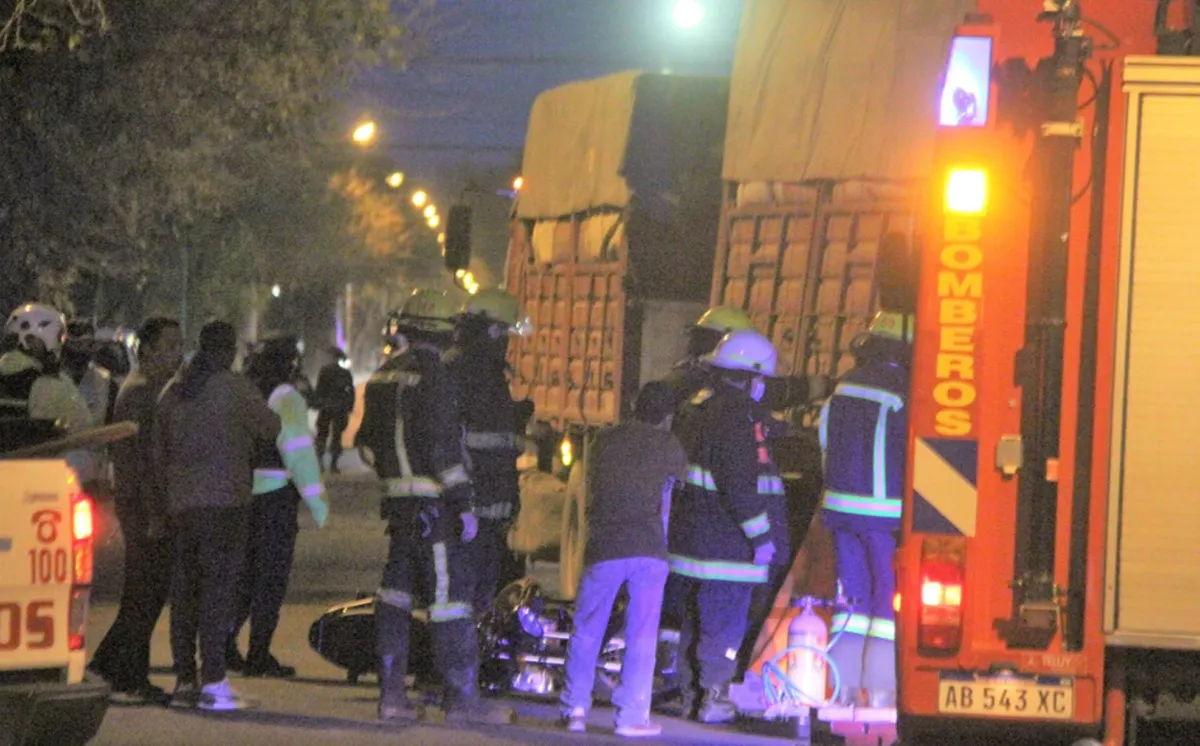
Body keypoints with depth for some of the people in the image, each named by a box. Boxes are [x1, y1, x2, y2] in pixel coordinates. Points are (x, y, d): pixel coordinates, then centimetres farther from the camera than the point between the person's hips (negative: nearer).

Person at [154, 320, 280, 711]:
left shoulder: (171, 392, 13)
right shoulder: (235, 388, -6)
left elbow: (159, 454, 18)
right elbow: (270, 428, 1)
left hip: (181, 504, 6)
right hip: (225, 501, -6)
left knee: (185, 590, 10)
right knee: (218, 588, -7)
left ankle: (184, 679, 12)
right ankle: (212, 683, -11)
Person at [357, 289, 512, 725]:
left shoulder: (384, 375, 13)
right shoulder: (432, 376, -15)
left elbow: (369, 439, 20)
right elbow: (444, 444, -20)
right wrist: (464, 504, -18)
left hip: (397, 500, 9)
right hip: (433, 503, -9)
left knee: (396, 589, 12)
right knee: (450, 589, -5)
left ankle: (391, 693, 12)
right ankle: (461, 697, -3)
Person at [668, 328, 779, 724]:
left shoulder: (696, 406, 13)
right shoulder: (734, 416, -17)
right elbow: (740, 483, -22)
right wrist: (761, 536, -16)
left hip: (689, 535, 9)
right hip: (724, 540, -9)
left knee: (695, 618, 15)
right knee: (725, 621, -4)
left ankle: (691, 695, 21)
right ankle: (714, 699, -5)